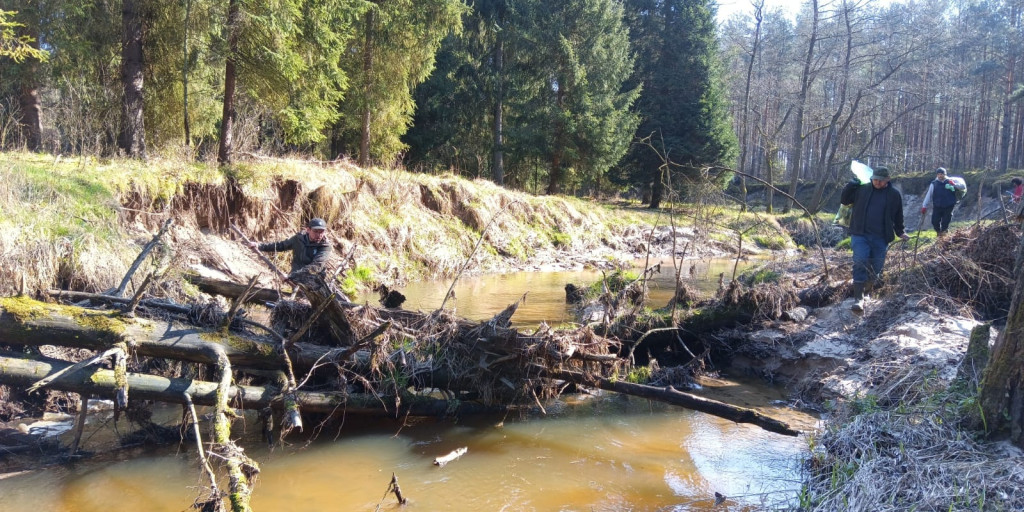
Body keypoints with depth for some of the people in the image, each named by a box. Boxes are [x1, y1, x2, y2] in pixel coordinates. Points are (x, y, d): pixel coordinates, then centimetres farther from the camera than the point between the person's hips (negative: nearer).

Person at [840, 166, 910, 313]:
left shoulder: (895, 195, 7)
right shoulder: (862, 189, 5)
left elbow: (898, 217, 17)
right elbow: (844, 200, 10)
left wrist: (901, 232, 15)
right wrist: (851, 184, -3)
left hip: (881, 238, 2)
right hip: (860, 235, -1)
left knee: (876, 267, 8)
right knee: (860, 263, -16)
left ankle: (869, 283, 39)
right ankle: (858, 298, -18)